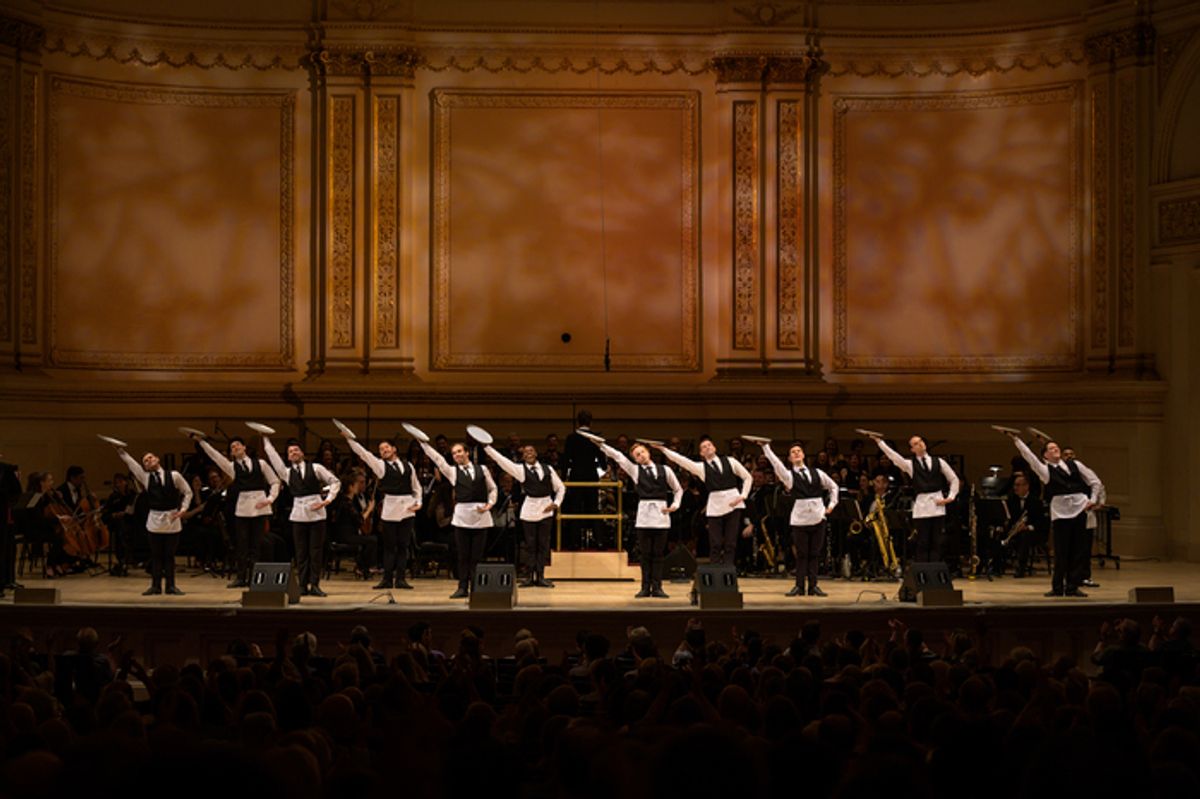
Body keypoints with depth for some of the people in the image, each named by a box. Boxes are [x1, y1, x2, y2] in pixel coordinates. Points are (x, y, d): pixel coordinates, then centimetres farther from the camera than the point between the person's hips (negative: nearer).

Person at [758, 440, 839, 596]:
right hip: (799, 519, -2)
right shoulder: (789, 475, 3)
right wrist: (766, 447, -21)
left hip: (818, 517, 2)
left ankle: (813, 585, 10)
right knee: (801, 554, -2)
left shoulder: (816, 473, 12)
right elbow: (776, 463, -12)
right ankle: (799, 586, 2)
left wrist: (832, 504, 11)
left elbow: (833, 486, 22)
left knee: (814, 554, 5)